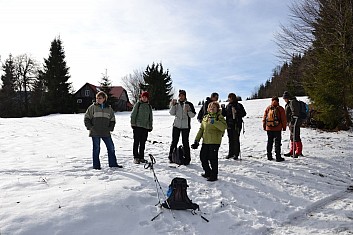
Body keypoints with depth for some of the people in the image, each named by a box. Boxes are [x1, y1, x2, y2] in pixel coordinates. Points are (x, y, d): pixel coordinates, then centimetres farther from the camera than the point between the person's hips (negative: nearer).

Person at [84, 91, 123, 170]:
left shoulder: (109, 108, 9)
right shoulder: (93, 107, 1)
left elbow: (112, 120, 17)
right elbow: (86, 118, 3)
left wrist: (110, 128, 4)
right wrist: (90, 127, -6)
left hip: (106, 133, 3)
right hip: (95, 132, -3)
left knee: (111, 147, 5)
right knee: (96, 148, 3)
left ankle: (113, 163, 18)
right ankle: (96, 165, 14)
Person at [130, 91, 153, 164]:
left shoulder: (149, 106, 15)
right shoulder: (137, 104, 3)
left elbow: (150, 118, 20)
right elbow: (133, 114, 0)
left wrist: (150, 126, 15)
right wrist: (133, 123, -7)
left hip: (145, 127, 4)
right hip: (137, 126, -4)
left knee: (143, 143, 8)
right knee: (136, 142, -2)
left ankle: (141, 157, 16)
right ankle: (136, 157, 3)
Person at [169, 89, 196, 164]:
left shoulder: (189, 104, 2)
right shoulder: (176, 104, 9)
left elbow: (193, 115, -1)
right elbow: (172, 113, 0)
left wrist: (188, 110, -18)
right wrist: (173, 105, -12)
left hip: (185, 126, -2)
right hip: (176, 125, 2)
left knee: (185, 143, -1)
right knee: (174, 141, 5)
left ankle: (187, 158, 9)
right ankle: (171, 157, 18)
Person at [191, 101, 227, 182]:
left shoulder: (219, 117, -4)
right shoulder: (205, 117, 12)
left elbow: (224, 127, -22)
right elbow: (201, 129, 15)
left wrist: (214, 122, -32)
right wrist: (196, 140, 11)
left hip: (215, 142, -6)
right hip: (205, 141, 6)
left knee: (213, 158, -2)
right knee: (203, 157, 12)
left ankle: (214, 175, 15)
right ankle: (208, 172, 32)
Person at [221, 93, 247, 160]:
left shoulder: (239, 105, -1)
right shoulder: (228, 106, 12)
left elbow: (244, 113, -6)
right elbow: (224, 114, 11)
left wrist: (237, 112, -20)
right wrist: (223, 109, -5)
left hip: (236, 125, -5)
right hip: (229, 125, 5)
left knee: (236, 139, -3)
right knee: (230, 140, 11)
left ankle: (236, 154, 5)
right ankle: (231, 153, 21)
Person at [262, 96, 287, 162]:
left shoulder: (268, 108, 4)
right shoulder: (280, 108, -5)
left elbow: (264, 118, 7)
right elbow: (283, 119, -2)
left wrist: (264, 126, 16)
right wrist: (284, 127, 9)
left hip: (269, 128, 3)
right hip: (277, 129, -3)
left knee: (269, 142, 12)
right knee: (277, 142, 1)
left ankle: (269, 156, 15)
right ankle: (278, 157, 0)